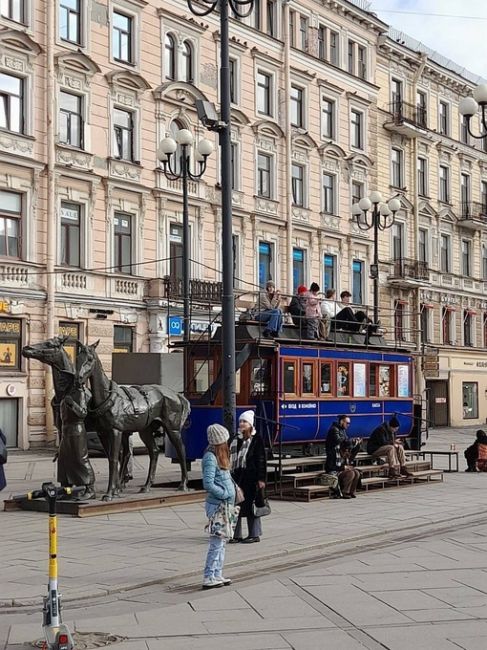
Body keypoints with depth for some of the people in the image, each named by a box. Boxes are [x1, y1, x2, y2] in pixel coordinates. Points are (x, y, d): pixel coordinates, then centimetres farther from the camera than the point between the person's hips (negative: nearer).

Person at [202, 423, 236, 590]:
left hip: (224, 504, 10)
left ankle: (217, 575, 24)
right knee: (216, 543, -5)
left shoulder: (219, 456, 11)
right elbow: (208, 484, -23)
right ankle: (208, 578, 0)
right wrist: (225, 494, -16)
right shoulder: (210, 458, -18)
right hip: (216, 505, -10)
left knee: (221, 542, 15)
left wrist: (233, 488, 5)